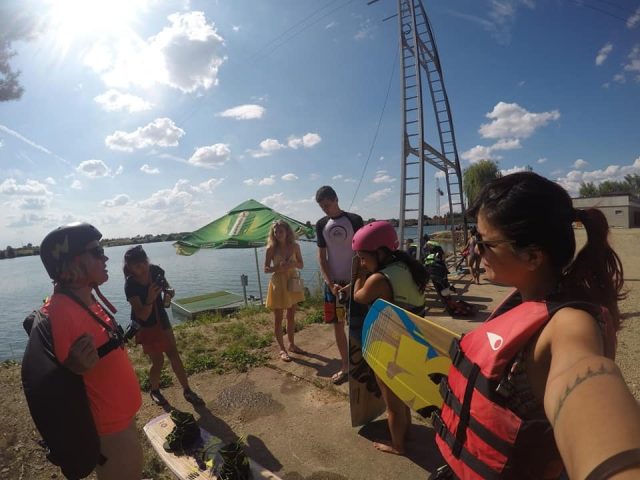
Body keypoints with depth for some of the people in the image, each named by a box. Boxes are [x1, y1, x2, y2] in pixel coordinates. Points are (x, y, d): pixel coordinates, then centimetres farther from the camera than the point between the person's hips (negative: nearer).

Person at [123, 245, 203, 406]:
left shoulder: (156, 270, -15)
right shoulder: (130, 285, -27)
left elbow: (168, 287, 3)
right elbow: (143, 315, -27)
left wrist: (169, 292, -20)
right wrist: (150, 298, -44)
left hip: (161, 319, 4)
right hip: (145, 326, -4)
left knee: (174, 354, 8)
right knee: (158, 360, 4)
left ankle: (187, 390, 19)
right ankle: (154, 391, 33)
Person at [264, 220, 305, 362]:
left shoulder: (295, 246, -1)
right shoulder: (271, 249, -8)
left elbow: (301, 264, 5)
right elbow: (266, 269, -6)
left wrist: (293, 264, -16)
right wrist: (278, 267, -24)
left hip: (292, 282, 3)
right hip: (278, 283, -3)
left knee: (291, 316, 14)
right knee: (278, 318, 4)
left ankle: (292, 344, 31)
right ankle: (282, 349, 16)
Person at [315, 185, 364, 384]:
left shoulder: (355, 220, -7)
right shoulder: (321, 224, 4)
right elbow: (321, 256, 2)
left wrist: (353, 283, -16)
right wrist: (330, 283, -9)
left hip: (354, 282, -3)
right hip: (333, 283, 4)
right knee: (338, 325, 10)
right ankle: (345, 366, 24)